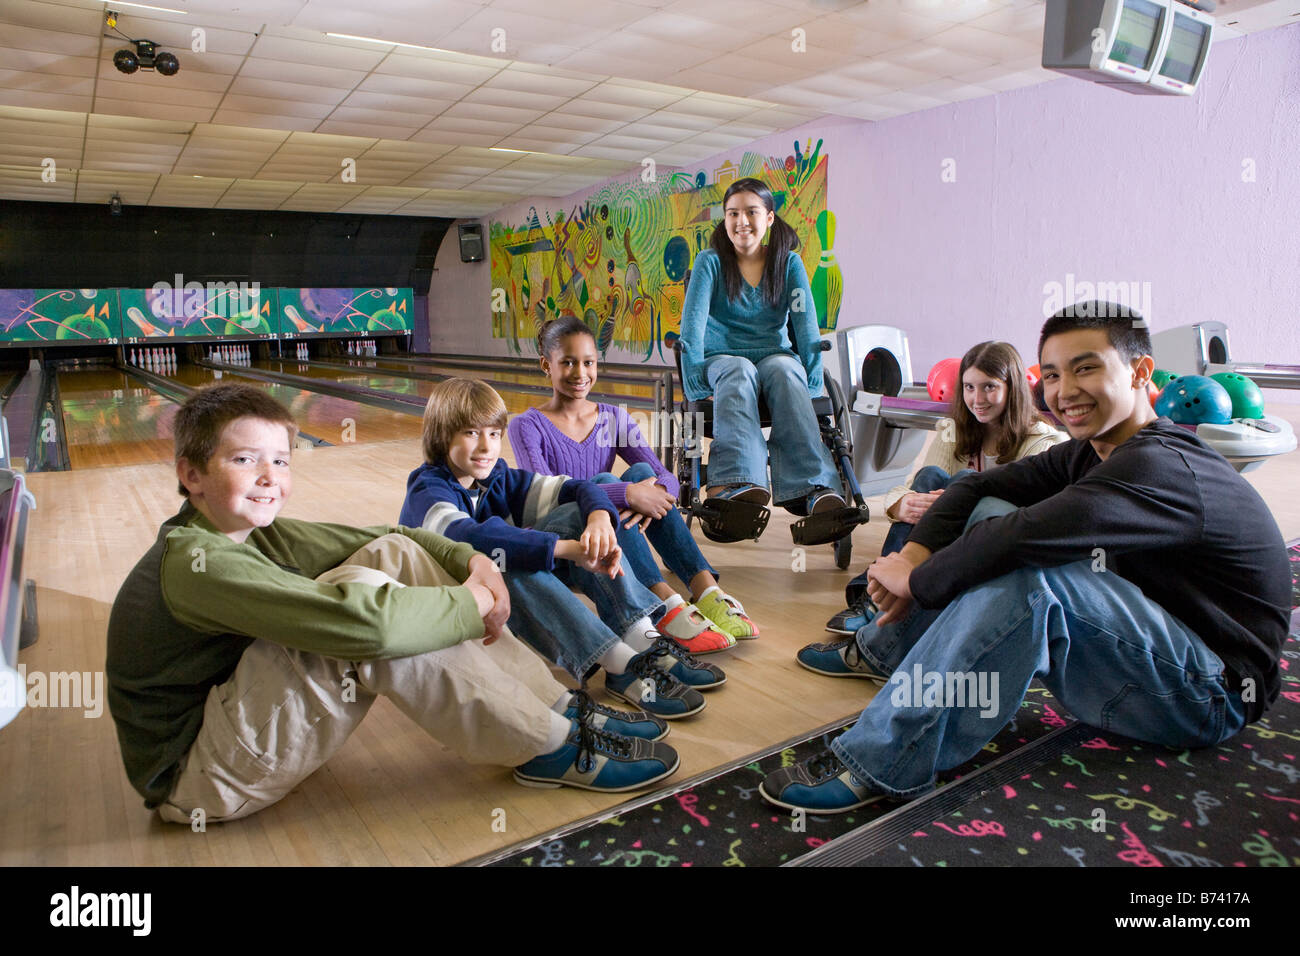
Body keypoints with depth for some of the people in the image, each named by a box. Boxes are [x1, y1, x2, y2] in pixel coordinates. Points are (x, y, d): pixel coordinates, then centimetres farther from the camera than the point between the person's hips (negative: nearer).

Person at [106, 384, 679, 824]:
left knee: (392, 554, -7)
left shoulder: (251, 533, 3)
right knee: (366, 595, -30)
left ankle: (557, 707, -6)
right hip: (196, 781, -9)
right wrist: (471, 602, -23)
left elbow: (383, 537, 3)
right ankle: (549, 749, -18)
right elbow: (362, 622, -39)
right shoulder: (199, 565, -27)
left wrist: (471, 561, -14)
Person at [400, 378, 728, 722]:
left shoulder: (499, 479, 5)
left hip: (514, 600, 6)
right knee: (506, 559, -37)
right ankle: (622, 667, -37)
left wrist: (599, 518, -30)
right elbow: (469, 538, -37)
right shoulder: (426, 494, -15)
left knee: (577, 515, -12)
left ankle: (647, 641, -23)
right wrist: (567, 549, -42)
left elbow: (577, 488, -5)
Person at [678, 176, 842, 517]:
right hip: (723, 357, -1)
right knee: (740, 373, -37)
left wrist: (813, 383, -13)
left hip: (775, 355, 1)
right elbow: (693, 322, -8)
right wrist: (696, 380, -21)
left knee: (785, 371, -35)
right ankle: (737, 482, -58)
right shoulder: (710, 262, 4)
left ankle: (813, 488, -51)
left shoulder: (789, 263, 8)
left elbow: (805, 322, -1)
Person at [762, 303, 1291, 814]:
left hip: (1209, 695, -9)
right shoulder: (1090, 454, 4)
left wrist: (918, 581, -24)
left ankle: (880, 764, -33)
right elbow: (975, 487, 1)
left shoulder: (1162, 467, -25)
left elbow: (1025, 536, -37)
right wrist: (915, 552, -17)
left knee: (1030, 573, -35)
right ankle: (880, 649, 10)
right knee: (989, 513, 1)